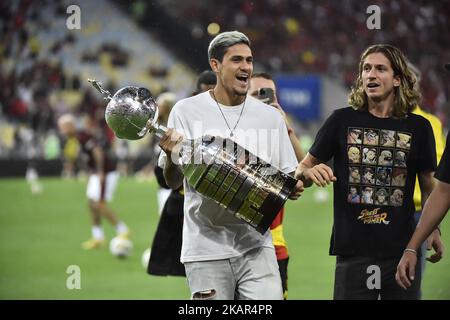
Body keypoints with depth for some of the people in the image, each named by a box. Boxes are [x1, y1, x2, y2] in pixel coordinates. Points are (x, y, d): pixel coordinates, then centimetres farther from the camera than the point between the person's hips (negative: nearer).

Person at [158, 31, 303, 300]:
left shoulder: (270, 116, 10)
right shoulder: (187, 111, 1)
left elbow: (287, 174, 15)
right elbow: (173, 182, 1)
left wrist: (293, 187, -8)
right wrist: (171, 155, -20)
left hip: (256, 245, 2)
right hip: (207, 245, -2)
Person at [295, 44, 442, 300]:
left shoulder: (418, 127, 4)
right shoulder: (342, 121, 2)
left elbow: (429, 187, 11)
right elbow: (302, 170, 8)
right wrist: (309, 173, -15)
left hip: (402, 252, 1)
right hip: (353, 252, -1)